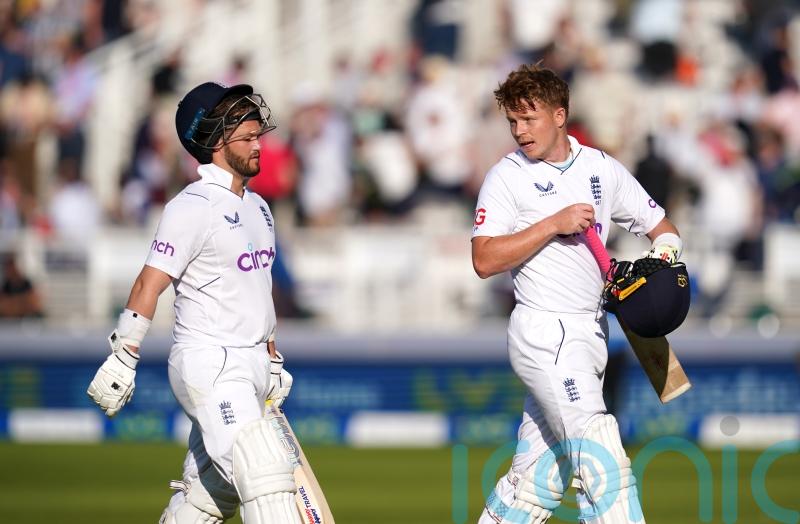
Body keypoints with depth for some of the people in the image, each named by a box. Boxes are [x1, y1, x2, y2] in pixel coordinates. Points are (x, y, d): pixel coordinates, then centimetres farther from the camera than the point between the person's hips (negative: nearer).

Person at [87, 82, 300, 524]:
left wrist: (272, 363, 25)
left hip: (249, 370, 9)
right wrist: (121, 362, -17)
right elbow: (149, 286, -14)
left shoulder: (257, 207, 16)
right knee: (264, 475, -20)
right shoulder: (193, 207, -11)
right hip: (209, 367, -9)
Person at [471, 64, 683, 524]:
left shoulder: (603, 169, 10)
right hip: (545, 334, -6)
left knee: (536, 484, 10)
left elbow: (662, 226, 16)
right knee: (604, 465, -17)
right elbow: (485, 261, -13)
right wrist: (554, 223, -18)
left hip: (591, 331, 6)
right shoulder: (507, 177, -4)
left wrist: (664, 254, -7)